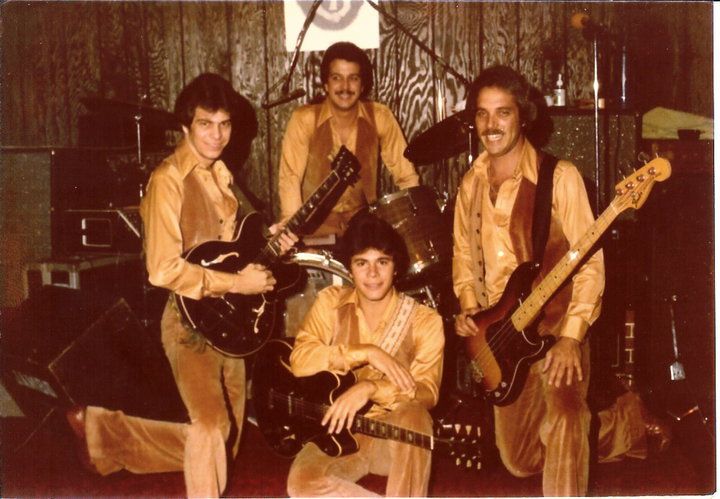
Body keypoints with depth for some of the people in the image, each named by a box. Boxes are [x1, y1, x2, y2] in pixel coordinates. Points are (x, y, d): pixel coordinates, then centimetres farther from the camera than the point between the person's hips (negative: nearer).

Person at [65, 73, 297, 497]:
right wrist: (237, 283, -23)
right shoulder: (169, 180, -15)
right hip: (191, 322, -8)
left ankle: (103, 429, 30)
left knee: (226, 435, 16)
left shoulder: (219, 172, 11)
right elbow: (164, 269, -23)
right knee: (211, 425, -24)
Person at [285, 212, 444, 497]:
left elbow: (427, 393, -15)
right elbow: (299, 360, -13)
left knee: (413, 416, -36)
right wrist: (367, 353, -22)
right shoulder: (331, 302, 1)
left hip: (396, 442, -1)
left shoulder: (425, 321, -4)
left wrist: (370, 388, -32)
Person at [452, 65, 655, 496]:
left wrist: (571, 336, -24)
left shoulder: (559, 177, -12)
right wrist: (468, 308, -2)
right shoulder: (472, 183, 7)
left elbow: (590, 261, -15)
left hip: (555, 326, -6)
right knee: (521, 460, 16)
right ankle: (623, 424, 35)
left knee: (564, 418, -36)